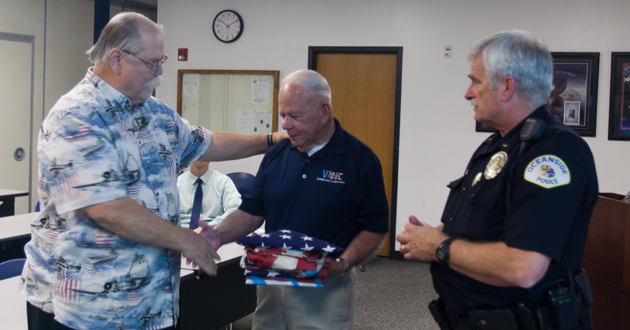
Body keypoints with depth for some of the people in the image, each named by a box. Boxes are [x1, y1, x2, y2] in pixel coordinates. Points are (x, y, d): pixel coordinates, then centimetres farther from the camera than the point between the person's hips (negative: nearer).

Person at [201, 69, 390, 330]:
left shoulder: (360, 160, -8)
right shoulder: (276, 155, 5)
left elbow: (374, 228, -7)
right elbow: (252, 212, 8)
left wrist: (343, 264, -22)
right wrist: (219, 236, -9)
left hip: (325, 288, -4)